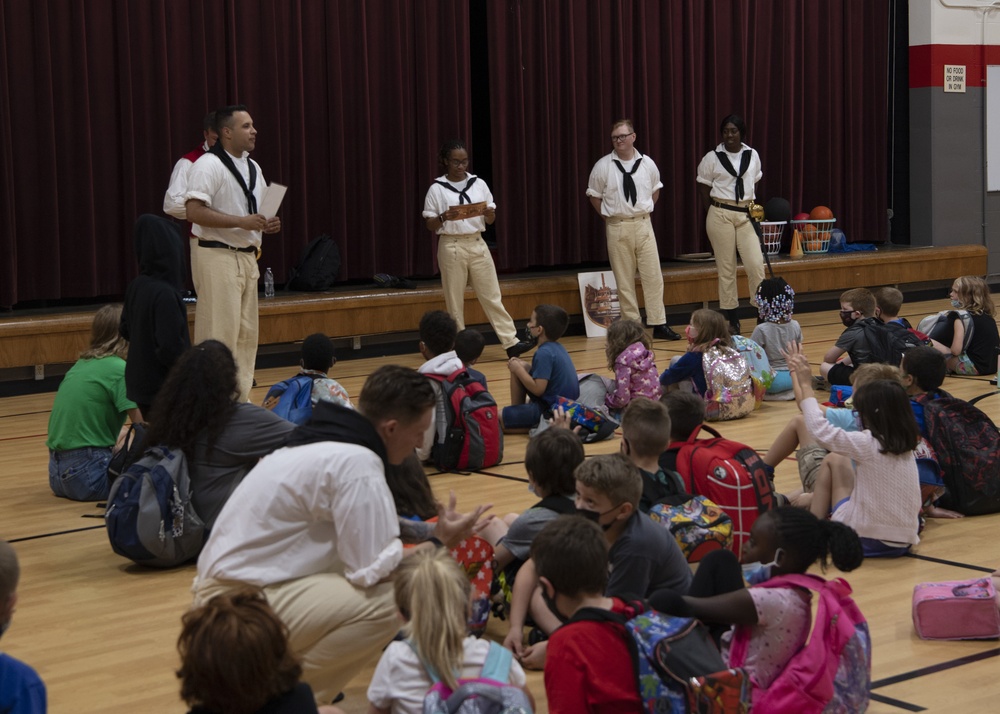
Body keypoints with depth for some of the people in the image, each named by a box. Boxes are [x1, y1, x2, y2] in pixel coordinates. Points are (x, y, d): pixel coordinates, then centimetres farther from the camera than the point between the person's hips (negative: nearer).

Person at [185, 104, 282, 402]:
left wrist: (268, 224, 3)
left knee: (247, 333, 11)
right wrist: (242, 222, -24)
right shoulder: (208, 165, -13)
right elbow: (194, 212, -22)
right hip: (217, 256, -9)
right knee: (219, 332, -10)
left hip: (247, 256, 9)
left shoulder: (253, 168, 15)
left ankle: (240, 398, 20)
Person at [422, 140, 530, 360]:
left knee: (492, 295, 2)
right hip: (451, 247, -3)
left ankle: (511, 342, 1)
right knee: (454, 300, 3)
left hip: (477, 244, 3)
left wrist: (489, 214, -14)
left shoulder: (479, 184, 6)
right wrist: (443, 218, -21)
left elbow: (490, 220, 9)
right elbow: (429, 225, -1)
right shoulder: (437, 189, -2)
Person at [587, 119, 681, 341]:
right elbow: (594, 196, 6)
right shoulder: (603, 166, -4)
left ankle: (659, 324, 6)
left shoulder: (647, 164, 2)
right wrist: (608, 217, 2)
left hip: (643, 224, 2)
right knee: (624, 280, 3)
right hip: (617, 227, -2)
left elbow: (655, 190, 17)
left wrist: (644, 211, 8)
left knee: (653, 275, 0)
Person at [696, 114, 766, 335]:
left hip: (746, 215, 2)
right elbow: (703, 189, 2)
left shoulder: (752, 155, 8)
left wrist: (751, 206, 9)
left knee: (756, 263, -9)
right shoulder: (712, 158, -2)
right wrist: (716, 211, 2)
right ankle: (732, 321, 8)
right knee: (726, 267, 1)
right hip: (721, 215, -2)